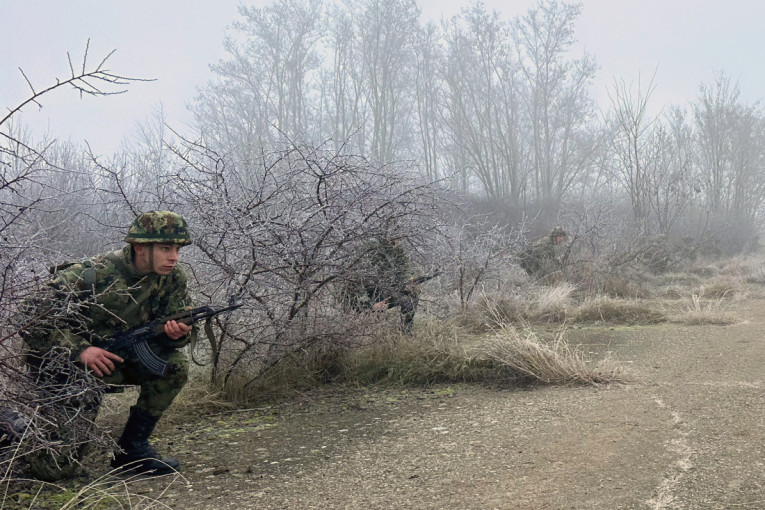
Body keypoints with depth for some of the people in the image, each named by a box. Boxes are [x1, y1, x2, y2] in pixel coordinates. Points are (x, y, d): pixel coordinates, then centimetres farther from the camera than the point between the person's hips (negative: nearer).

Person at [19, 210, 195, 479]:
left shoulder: (173, 278, -10)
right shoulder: (94, 274, -27)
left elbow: (181, 322, -6)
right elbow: (37, 319, -26)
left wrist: (179, 333, -31)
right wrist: (80, 350, -40)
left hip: (118, 355, 5)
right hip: (65, 358, -5)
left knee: (174, 365, -17)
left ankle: (132, 447, -6)